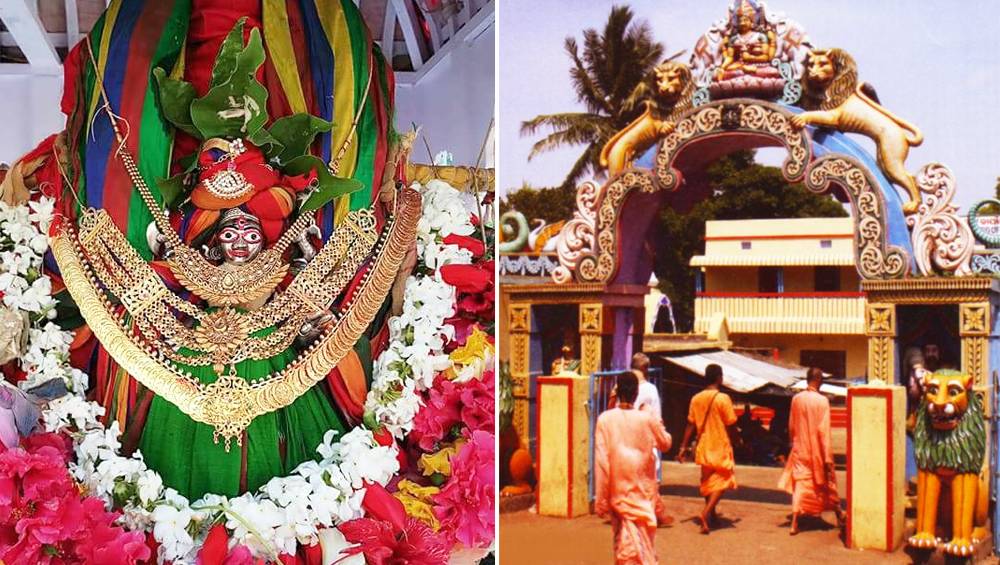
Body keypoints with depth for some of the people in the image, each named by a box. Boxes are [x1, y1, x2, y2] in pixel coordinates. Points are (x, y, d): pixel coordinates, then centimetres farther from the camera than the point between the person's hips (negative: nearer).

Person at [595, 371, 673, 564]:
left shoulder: (605, 419, -8)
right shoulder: (647, 418, -7)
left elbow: (601, 460, -10)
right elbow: (665, 444, 11)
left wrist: (601, 498, -5)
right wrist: (660, 427, 32)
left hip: (617, 489, 1)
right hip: (642, 489, 0)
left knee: (622, 536, 15)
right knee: (642, 535, 5)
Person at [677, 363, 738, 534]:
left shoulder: (696, 399, 0)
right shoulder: (723, 398, -15)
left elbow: (691, 425, 1)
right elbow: (731, 425, -13)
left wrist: (683, 447, 6)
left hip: (703, 447, 5)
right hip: (721, 446, -5)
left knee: (707, 481, 19)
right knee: (722, 481, 2)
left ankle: (711, 514, 31)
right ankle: (706, 513, -16)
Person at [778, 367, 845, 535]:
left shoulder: (796, 399, -2)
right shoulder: (822, 401, -14)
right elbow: (824, 431, -15)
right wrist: (828, 457, -12)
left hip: (800, 449, 3)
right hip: (817, 451, -3)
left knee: (800, 484, 4)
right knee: (827, 483, 15)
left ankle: (794, 524, -5)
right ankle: (839, 517, 32)